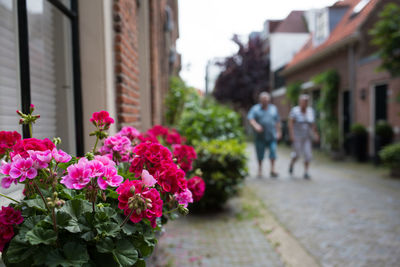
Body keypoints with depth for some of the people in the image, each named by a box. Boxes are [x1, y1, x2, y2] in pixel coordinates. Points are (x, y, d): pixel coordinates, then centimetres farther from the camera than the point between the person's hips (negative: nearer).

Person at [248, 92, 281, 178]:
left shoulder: (274, 108, 12)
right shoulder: (255, 108, 3)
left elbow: (277, 121, 14)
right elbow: (250, 118, -10)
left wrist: (278, 132, 9)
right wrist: (256, 125, -27)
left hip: (272, 135, 1)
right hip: (260, 136, -1)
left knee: (273, 151, -8)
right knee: (260, 154, 3)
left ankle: (272, 169, -1)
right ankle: (260, 169, 19)